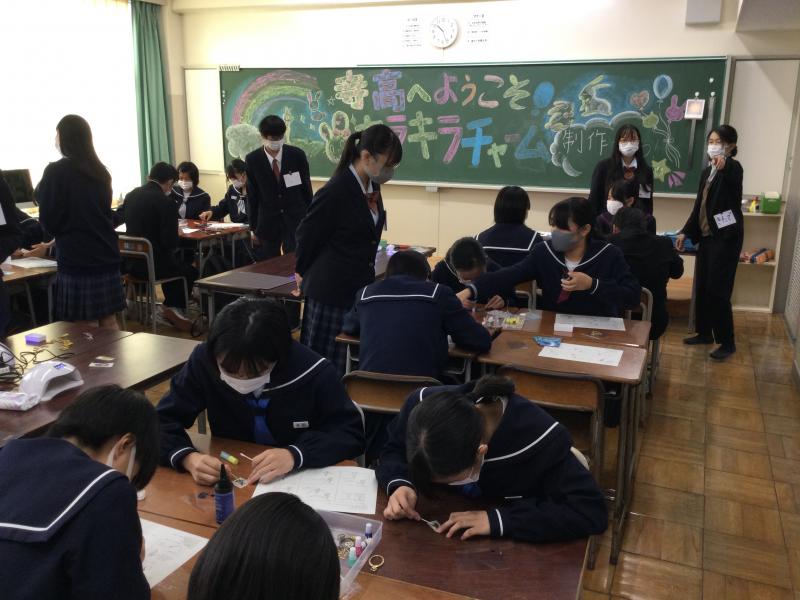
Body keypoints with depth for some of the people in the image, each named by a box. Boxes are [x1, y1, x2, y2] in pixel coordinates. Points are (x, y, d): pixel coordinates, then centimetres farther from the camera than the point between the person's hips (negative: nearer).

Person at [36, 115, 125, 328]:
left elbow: (48, 221, -5)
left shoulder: (56, 171, -8)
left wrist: (40, 193, 12)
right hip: (105, 255, 6)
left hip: (76, 260, -6)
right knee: (109, 322, 10)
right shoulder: (100, 171, 10)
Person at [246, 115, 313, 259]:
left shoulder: (297, 155, -6)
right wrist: (253, 228, 3)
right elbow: (252, 196, 1)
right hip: (267, 222, 1)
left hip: (296, 219, -1)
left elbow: (307, 188, 2)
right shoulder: (252, 160, -5)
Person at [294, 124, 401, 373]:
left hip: (361, 287, 8)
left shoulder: (372, 185, 4)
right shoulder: (335, 191, -20)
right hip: (332, 289, -7)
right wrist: (303, 272, 7)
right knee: (328, 362, 4)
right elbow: (307, 234, -9)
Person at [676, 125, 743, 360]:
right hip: (707, 236, 8)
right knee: (702, 287, 12)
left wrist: (723, 167, -56)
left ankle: (727, 342, 3)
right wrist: (686, 232, 15)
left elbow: (733, 180, -36)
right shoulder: (707, 171, 14)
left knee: (717, 290, -7)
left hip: (726, 237, -8)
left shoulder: (733, 168, -10)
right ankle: (704, 333, 25)